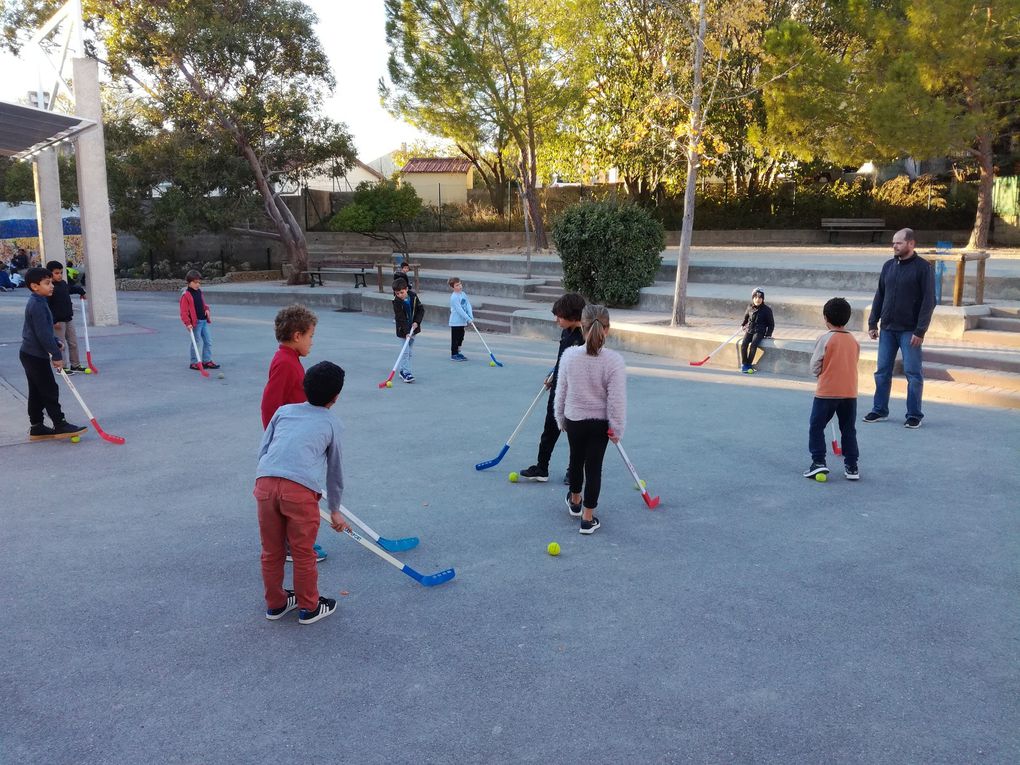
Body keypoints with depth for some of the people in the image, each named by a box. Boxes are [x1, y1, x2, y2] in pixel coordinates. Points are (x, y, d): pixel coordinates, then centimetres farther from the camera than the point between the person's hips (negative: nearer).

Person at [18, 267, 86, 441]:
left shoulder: (36, 302, 12)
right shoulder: (37, 305, -20)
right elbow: (43, 334, -23)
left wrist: (55, 342, 18)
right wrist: (56, 355, -20)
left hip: (30, 355, 10)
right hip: (36, 356, -10)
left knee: (37, 392, 13)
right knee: (50, 391, -4)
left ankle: (36, 427, 18)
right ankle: (60, 425, 0)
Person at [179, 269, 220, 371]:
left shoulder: (199, 291, 12)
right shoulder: (186, 295, -12)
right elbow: (184, 311, -15)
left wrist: (206, 309, 4)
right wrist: (188, 323, -22)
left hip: (204, 321, 8)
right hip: (194, 322, -8)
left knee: (208, 341, 9)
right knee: (194, 342, 0)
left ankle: (207, 361, 17)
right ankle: (194, 362, 9)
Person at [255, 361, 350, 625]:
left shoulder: (283, 410, 23)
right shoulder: (331, 424, 18)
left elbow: (263, 450, 20)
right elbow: (335, 470, 27)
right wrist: (335, 510, 37)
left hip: (265, 482, 3)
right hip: (301, 490, -3)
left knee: (271, 552, 19)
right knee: (303, 554, 13)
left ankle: (275, 604, 37)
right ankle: (309, 608, 30)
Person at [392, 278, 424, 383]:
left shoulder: (413, 296, -5)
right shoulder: (396, 301, -18)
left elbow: (421, 309, 2)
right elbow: (400, 318, -22)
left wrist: (417, 322, -12)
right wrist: (406, 332, -28)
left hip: (413, 328, 5)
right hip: (403, 331, -5)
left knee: (409, 352, 11)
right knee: (405, 352, -10)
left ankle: (402, 370, 21)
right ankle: (406, 373, -8)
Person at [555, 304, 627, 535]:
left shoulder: (569, 355, -14)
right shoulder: (614, 360, -20)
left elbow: (561, 392, -4)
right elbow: (617, 400, -16)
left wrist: (561, 419, 11)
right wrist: (617, 429, -4)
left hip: (574, 420, 2)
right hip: (600, 423, -2)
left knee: (576, 459, 23)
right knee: (594, 467, 8)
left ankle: (575, 501, 45)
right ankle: (588, 518, 14)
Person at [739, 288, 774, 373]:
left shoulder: (767, 310, -3)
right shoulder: (750, 307, 5)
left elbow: (771, 324, 5)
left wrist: (768, 334, -3)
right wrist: (743, 324, 18)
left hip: (759, 332, -3)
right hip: (749, 330, 3)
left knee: (753, 345, -30)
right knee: (743, 344, -25)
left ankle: (749, 364, -20)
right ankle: (743, 364, -15)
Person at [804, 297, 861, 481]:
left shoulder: (825, 339, -10)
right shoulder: (854, 341, 5)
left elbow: (815, 368, -7)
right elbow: (853, 365, 11)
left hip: (826, 392, -4)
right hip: (850, 392, 5)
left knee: (816, 427, 6)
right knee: (849, 430, 12)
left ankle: (819, 461, -2)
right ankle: (851, 466, 14)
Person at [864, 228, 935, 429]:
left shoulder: (923, 267, -7)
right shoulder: (889, 266, 9)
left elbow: (928, 301, -10)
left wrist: (920, 331, -15)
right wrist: (872, 323, 8)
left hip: (909, 331, -5)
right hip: (887, 329, 5)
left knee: (913, 373, 1)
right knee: (882, 372, 9)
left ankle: (914, 415, 10)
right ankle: (879, 410, 19)